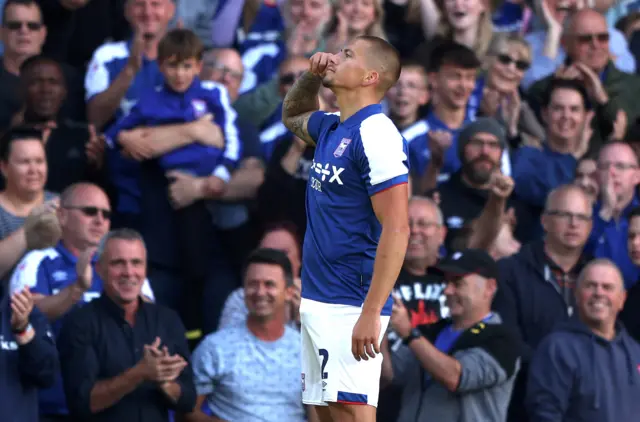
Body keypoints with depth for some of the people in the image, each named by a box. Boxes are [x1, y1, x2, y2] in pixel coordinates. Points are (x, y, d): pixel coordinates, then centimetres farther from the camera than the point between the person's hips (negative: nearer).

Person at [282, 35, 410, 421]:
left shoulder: (375, 133, -15)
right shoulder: (331, 129, 13)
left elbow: (396, 230, -20)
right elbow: (292, 115, 38)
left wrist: (371, 313, -25)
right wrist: (310, 77, 15)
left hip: (349, 307, -10)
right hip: (317, 300, 10)